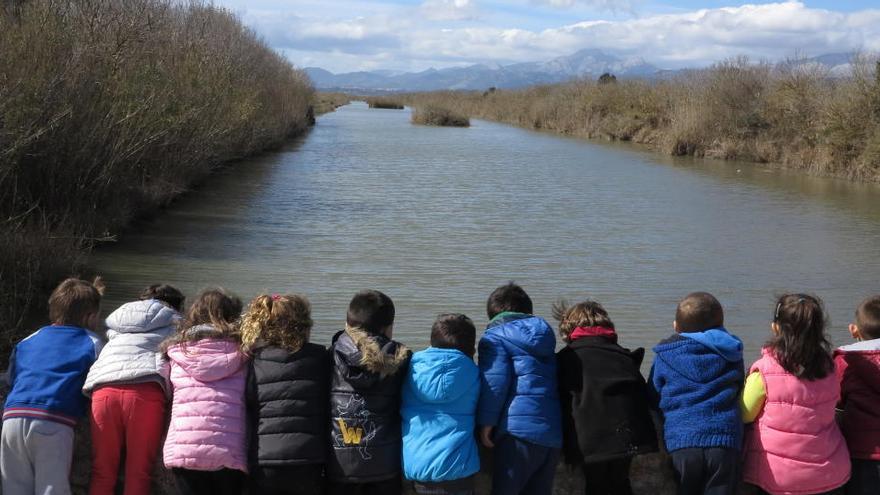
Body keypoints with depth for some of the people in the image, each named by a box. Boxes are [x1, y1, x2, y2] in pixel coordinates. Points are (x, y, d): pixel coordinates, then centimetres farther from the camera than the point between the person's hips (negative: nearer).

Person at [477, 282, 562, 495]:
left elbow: (494, 382, -12)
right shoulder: (544, 335, 22)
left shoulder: (494, 336, 2)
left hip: (519, 429, -7)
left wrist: (486, 422, -8)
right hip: (553, 431, 7)